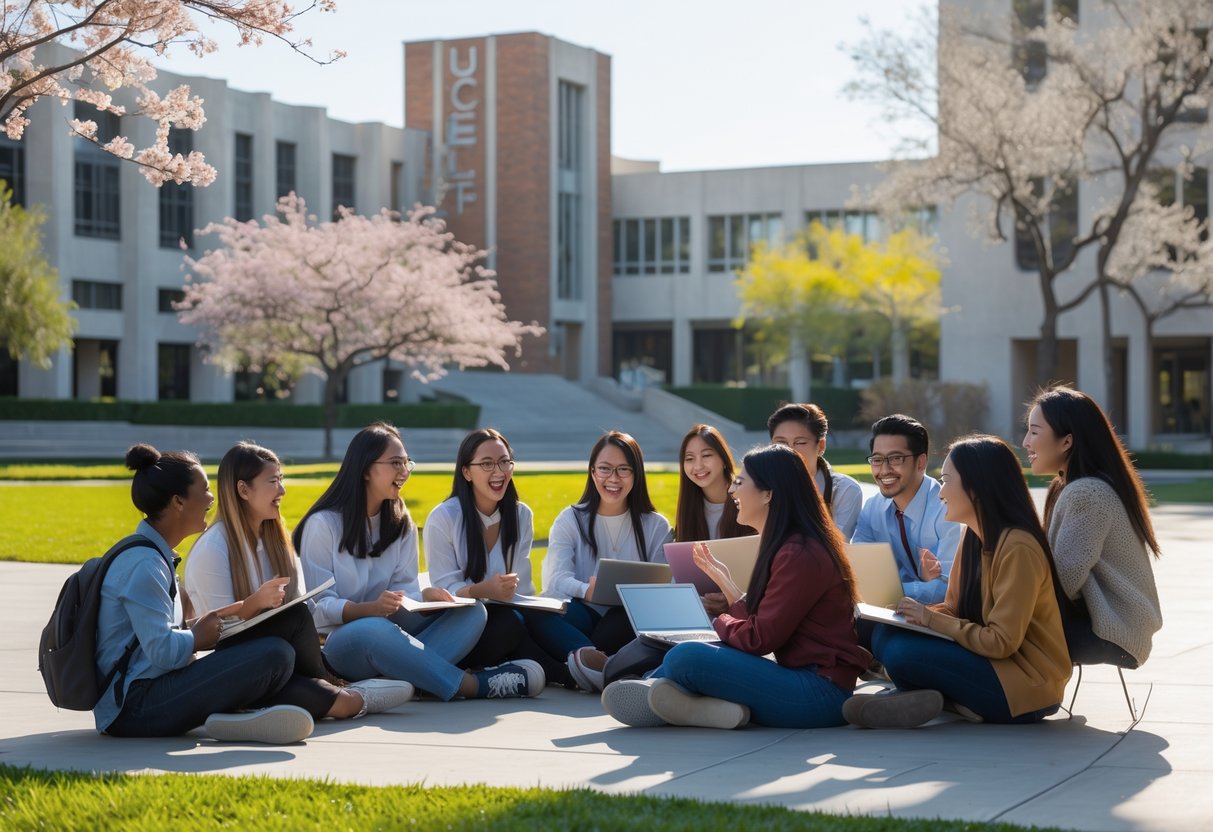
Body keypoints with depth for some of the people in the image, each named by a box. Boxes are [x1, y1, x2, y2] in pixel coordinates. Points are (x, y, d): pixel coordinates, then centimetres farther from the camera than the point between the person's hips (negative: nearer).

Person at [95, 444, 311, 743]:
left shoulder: (152, 554, 18)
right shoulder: (143, 564, -16)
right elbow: (162, 650, -23)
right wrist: (197, 638, -4)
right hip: (135, 706, -11)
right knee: (275, 655, -23)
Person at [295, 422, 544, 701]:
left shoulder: (401, 524, 12)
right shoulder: (323, 524, -7)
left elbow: (405, 594, 6)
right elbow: (318, 606, -12)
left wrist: (424, 598, -18)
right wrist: (371, 609, -29)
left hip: (389, 628, 6)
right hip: (339, 639, -6)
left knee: (470, 611, -16)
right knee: (373, 631, -41)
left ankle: (399, 682, -38)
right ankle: (477, 685, -32)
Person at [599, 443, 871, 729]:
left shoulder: (799, 555, -16)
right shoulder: (785, 547, 17)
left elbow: (759, 638, -15)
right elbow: (756, 620, 14)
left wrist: (720, 622, 4)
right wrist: (722, 577, 20)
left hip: (820, 692, -11)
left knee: (686, 658, -22)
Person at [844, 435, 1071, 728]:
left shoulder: (1017, 548, -20)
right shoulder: (973, 538, 7)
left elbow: (1001, 642, -21)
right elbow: (955, 609, 13)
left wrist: (932, 619, -15)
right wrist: (922, 612, -9)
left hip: (1028, 687, -9)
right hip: (990, 660, 9)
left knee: (902, 653, -26)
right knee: (885, 635, -5)